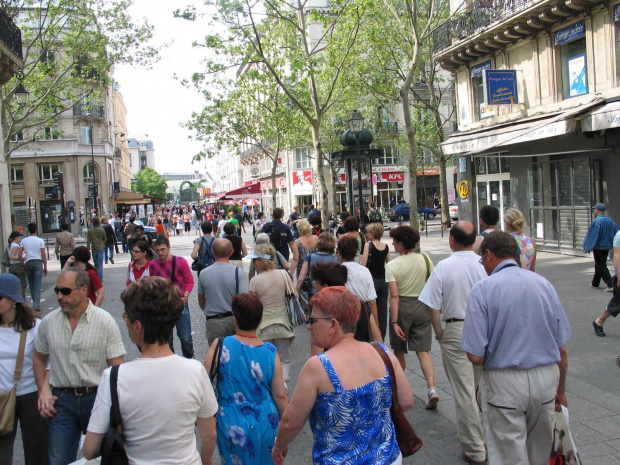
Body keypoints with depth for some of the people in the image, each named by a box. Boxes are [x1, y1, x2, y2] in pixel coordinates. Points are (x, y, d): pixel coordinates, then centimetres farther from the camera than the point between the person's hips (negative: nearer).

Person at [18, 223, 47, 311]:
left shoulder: (24, 240, 4)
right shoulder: (40, 240, -3)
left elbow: (19, 254, 1)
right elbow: (44, 255, -5)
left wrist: (23, 264, 12)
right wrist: (45, 267, 1)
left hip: (28, 262, 2)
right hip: (38, 262, -2)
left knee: (31, 284, 15)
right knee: (37, 284, -2)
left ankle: (35, 303, 24)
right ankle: (37, 305, -7)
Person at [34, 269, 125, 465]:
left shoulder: (105, 321, -10)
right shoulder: (48, 322, 0)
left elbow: (116, 366, -9)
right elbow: (39, 359, 15)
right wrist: (43, 391, 6)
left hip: (97, 397, -2)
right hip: (62, 399, 3)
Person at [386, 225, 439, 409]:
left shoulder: (392, 265, -12)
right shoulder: (425, 259, -2)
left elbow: (394, 296, -17)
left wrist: (394, 322, -17)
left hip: (402, 307, -2)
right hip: (422, 306, 3)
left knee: (398, 350, 17)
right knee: (423, 351, 4)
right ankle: (431, 388, -13)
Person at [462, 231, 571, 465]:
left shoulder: (483, 289, -11)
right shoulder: (544, 284, 2)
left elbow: (475, 356, -16)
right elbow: (562, 350, 5)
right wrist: (561, 390, 19)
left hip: (504, 384, -4)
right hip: (547, 378, 5)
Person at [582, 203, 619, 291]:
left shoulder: (596, 221, -18)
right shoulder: (611, 221, 3)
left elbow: (592, 235, -17)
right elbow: (616, 234, 5)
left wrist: (586, 247, -10)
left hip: (598, 247, -7)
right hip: (607, 247, 7)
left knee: (601, 266, -2)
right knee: (599, 265, 18)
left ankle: (611, 285, -10)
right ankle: (595, 283, 29)